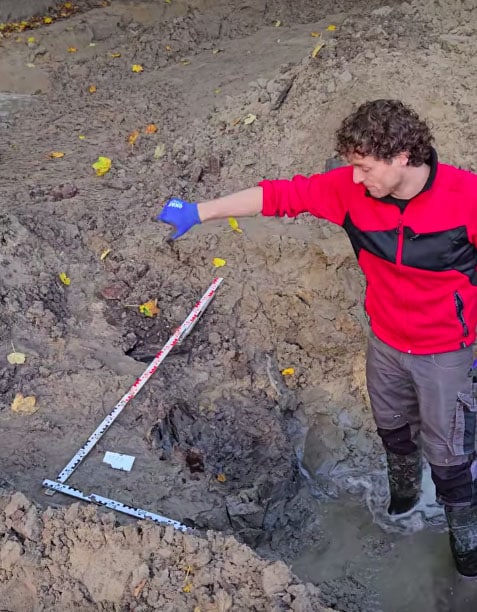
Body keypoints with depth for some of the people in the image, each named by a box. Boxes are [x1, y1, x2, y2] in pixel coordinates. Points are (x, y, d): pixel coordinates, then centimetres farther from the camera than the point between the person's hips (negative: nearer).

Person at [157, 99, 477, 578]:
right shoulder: (350, 189, -17)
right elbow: (279, 195, -14)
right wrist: (198, 212, -14)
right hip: (385, 342, 4)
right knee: (392, 427, 27)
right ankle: (403, 494, 58)